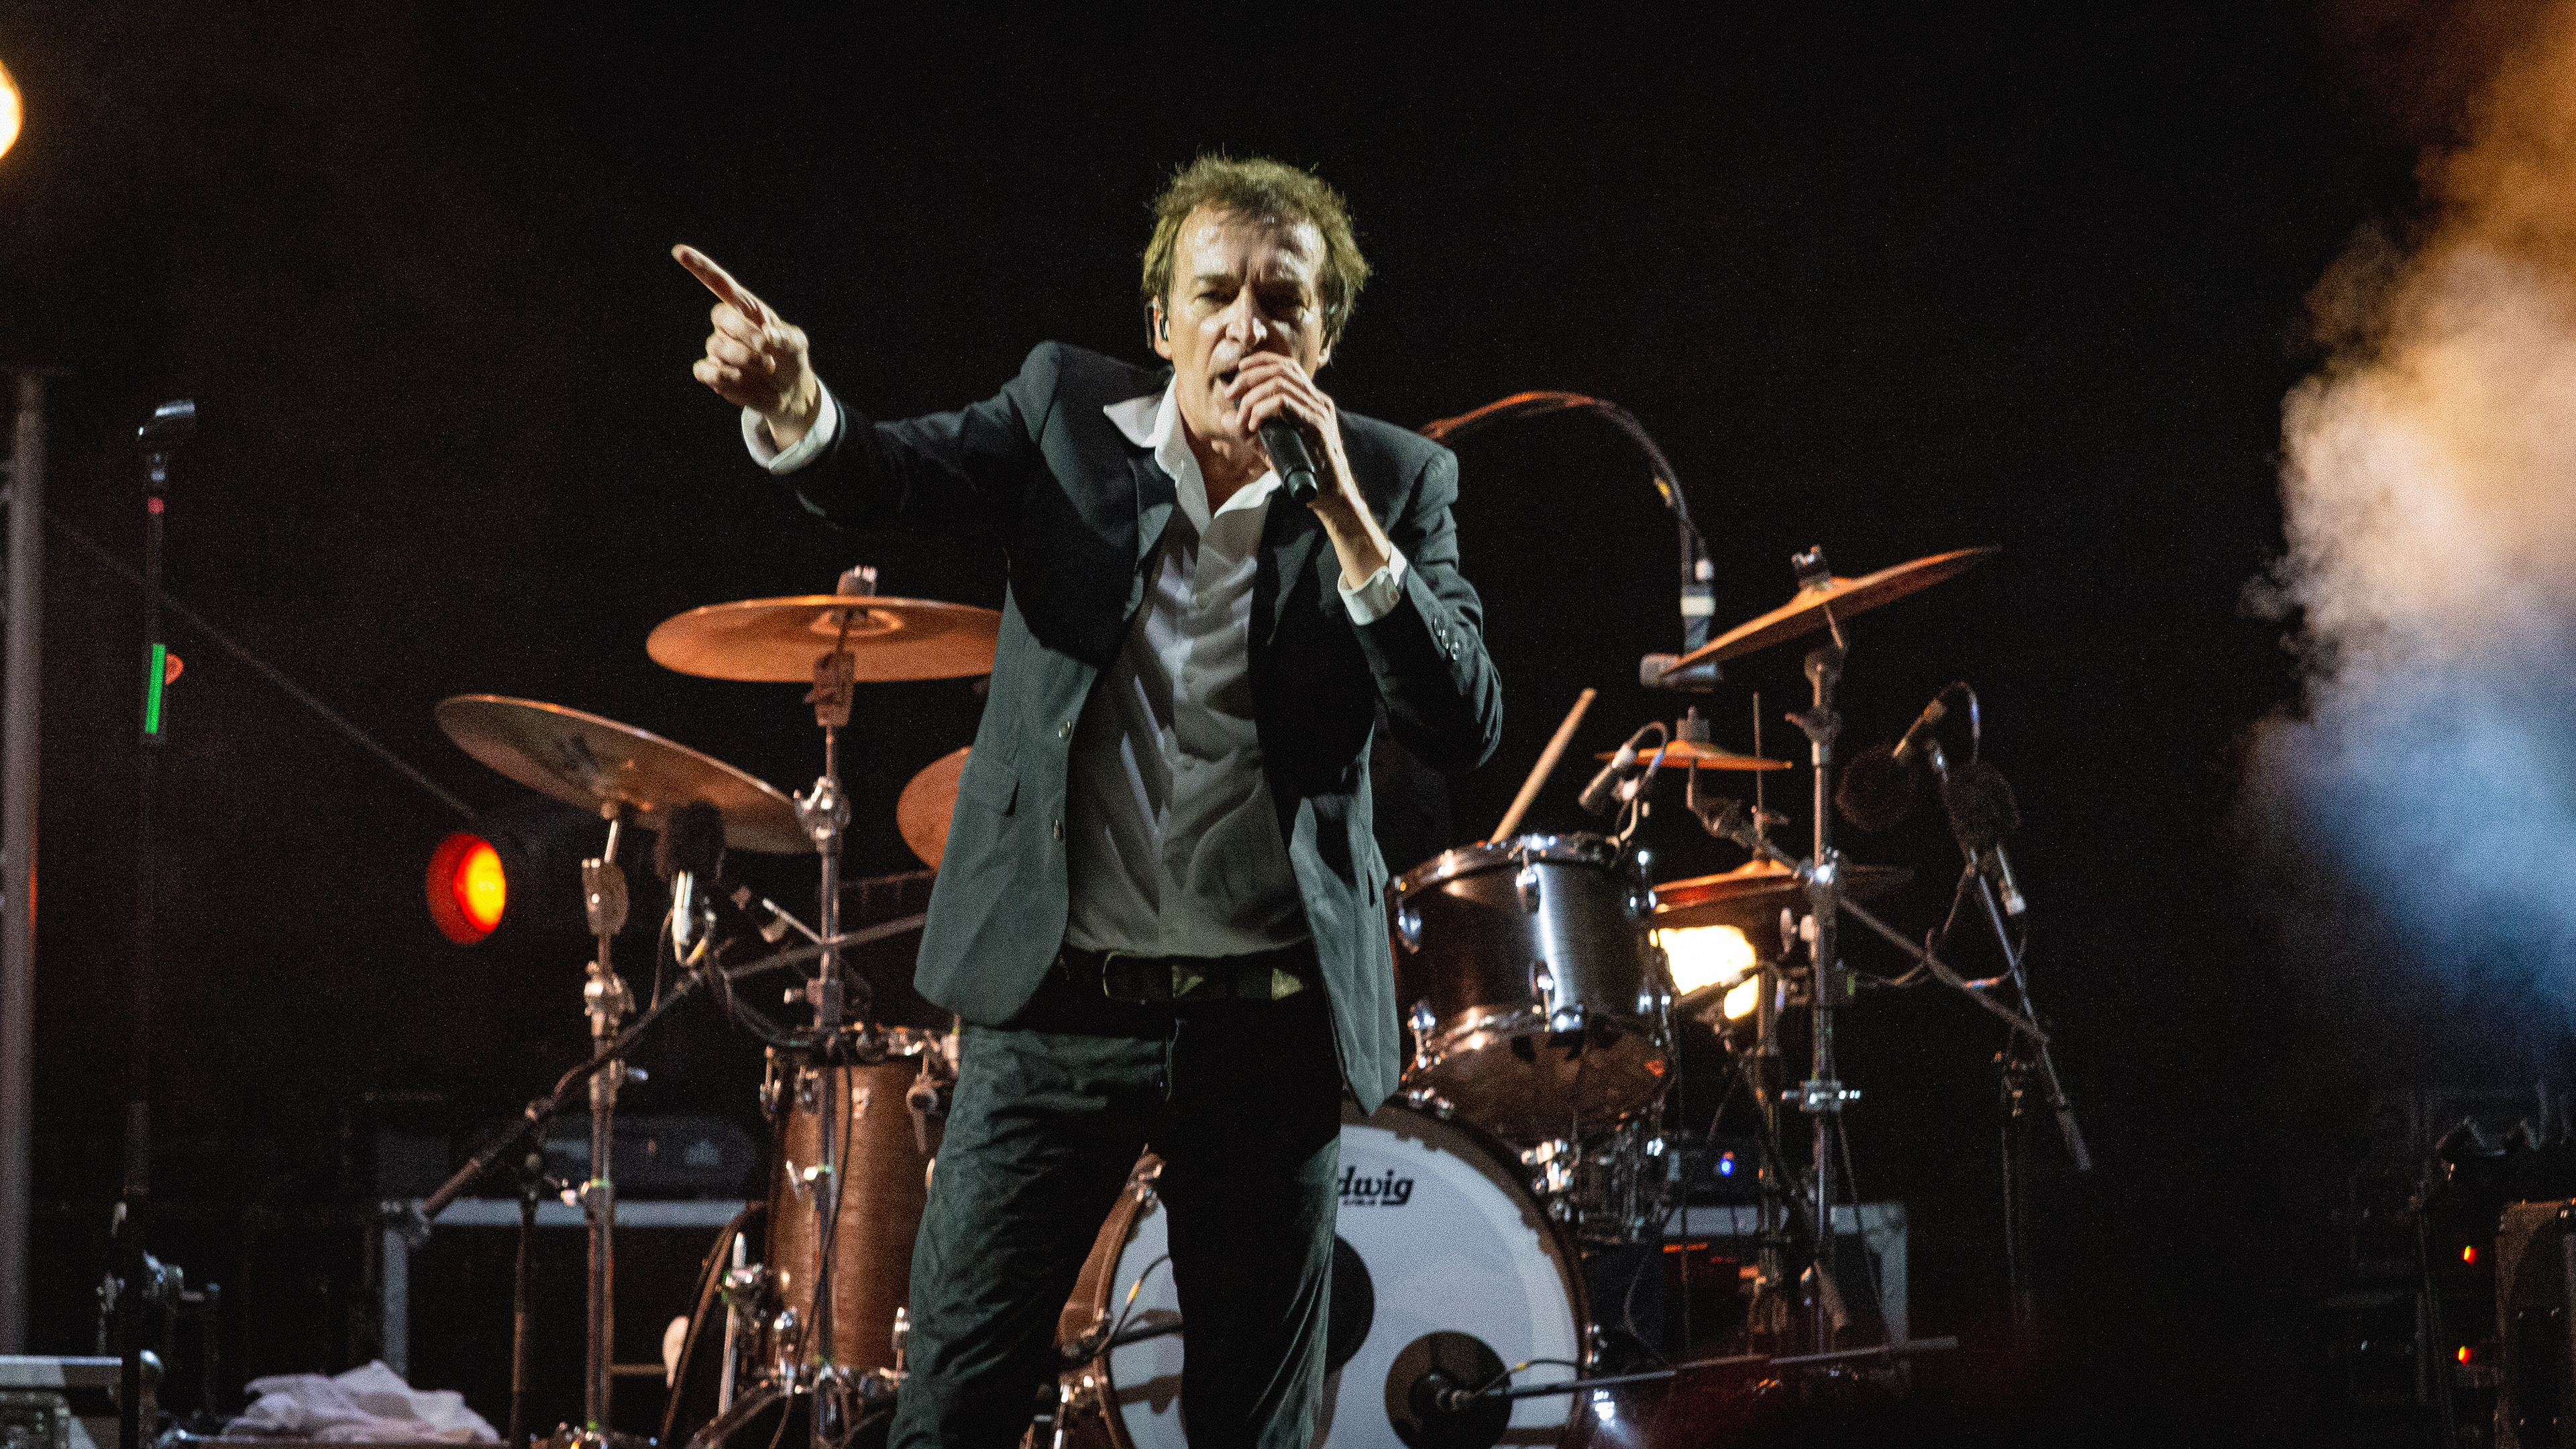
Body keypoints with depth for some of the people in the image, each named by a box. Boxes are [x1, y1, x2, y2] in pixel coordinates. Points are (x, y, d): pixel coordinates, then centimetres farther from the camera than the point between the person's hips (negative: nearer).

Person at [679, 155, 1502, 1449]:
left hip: (1268, 1029, 0)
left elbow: (1465, 731, -10)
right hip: (1057, 1003, 0)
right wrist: (794, 406, -35)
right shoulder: (1069, 412, 3)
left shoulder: (1396, 485, 1)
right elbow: (885, 478, -12)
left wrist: (1343, 515, -19)